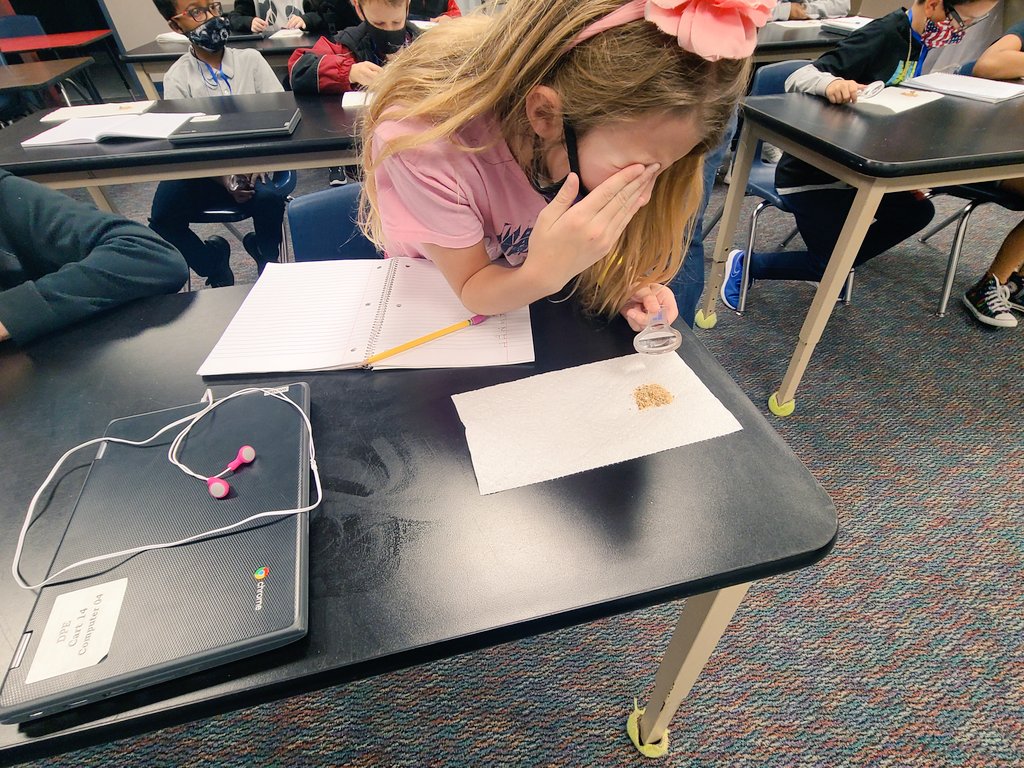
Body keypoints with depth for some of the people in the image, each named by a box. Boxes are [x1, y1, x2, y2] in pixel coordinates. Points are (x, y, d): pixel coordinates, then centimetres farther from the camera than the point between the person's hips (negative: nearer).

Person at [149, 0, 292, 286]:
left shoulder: (250, 59, 7)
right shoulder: (177, 77, 4)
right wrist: (224, 179, -22)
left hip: (254, 165, 0)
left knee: (269, 198, -33)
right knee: (162, 221, -20)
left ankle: (266, 258, 0)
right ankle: (214, 266, 10)